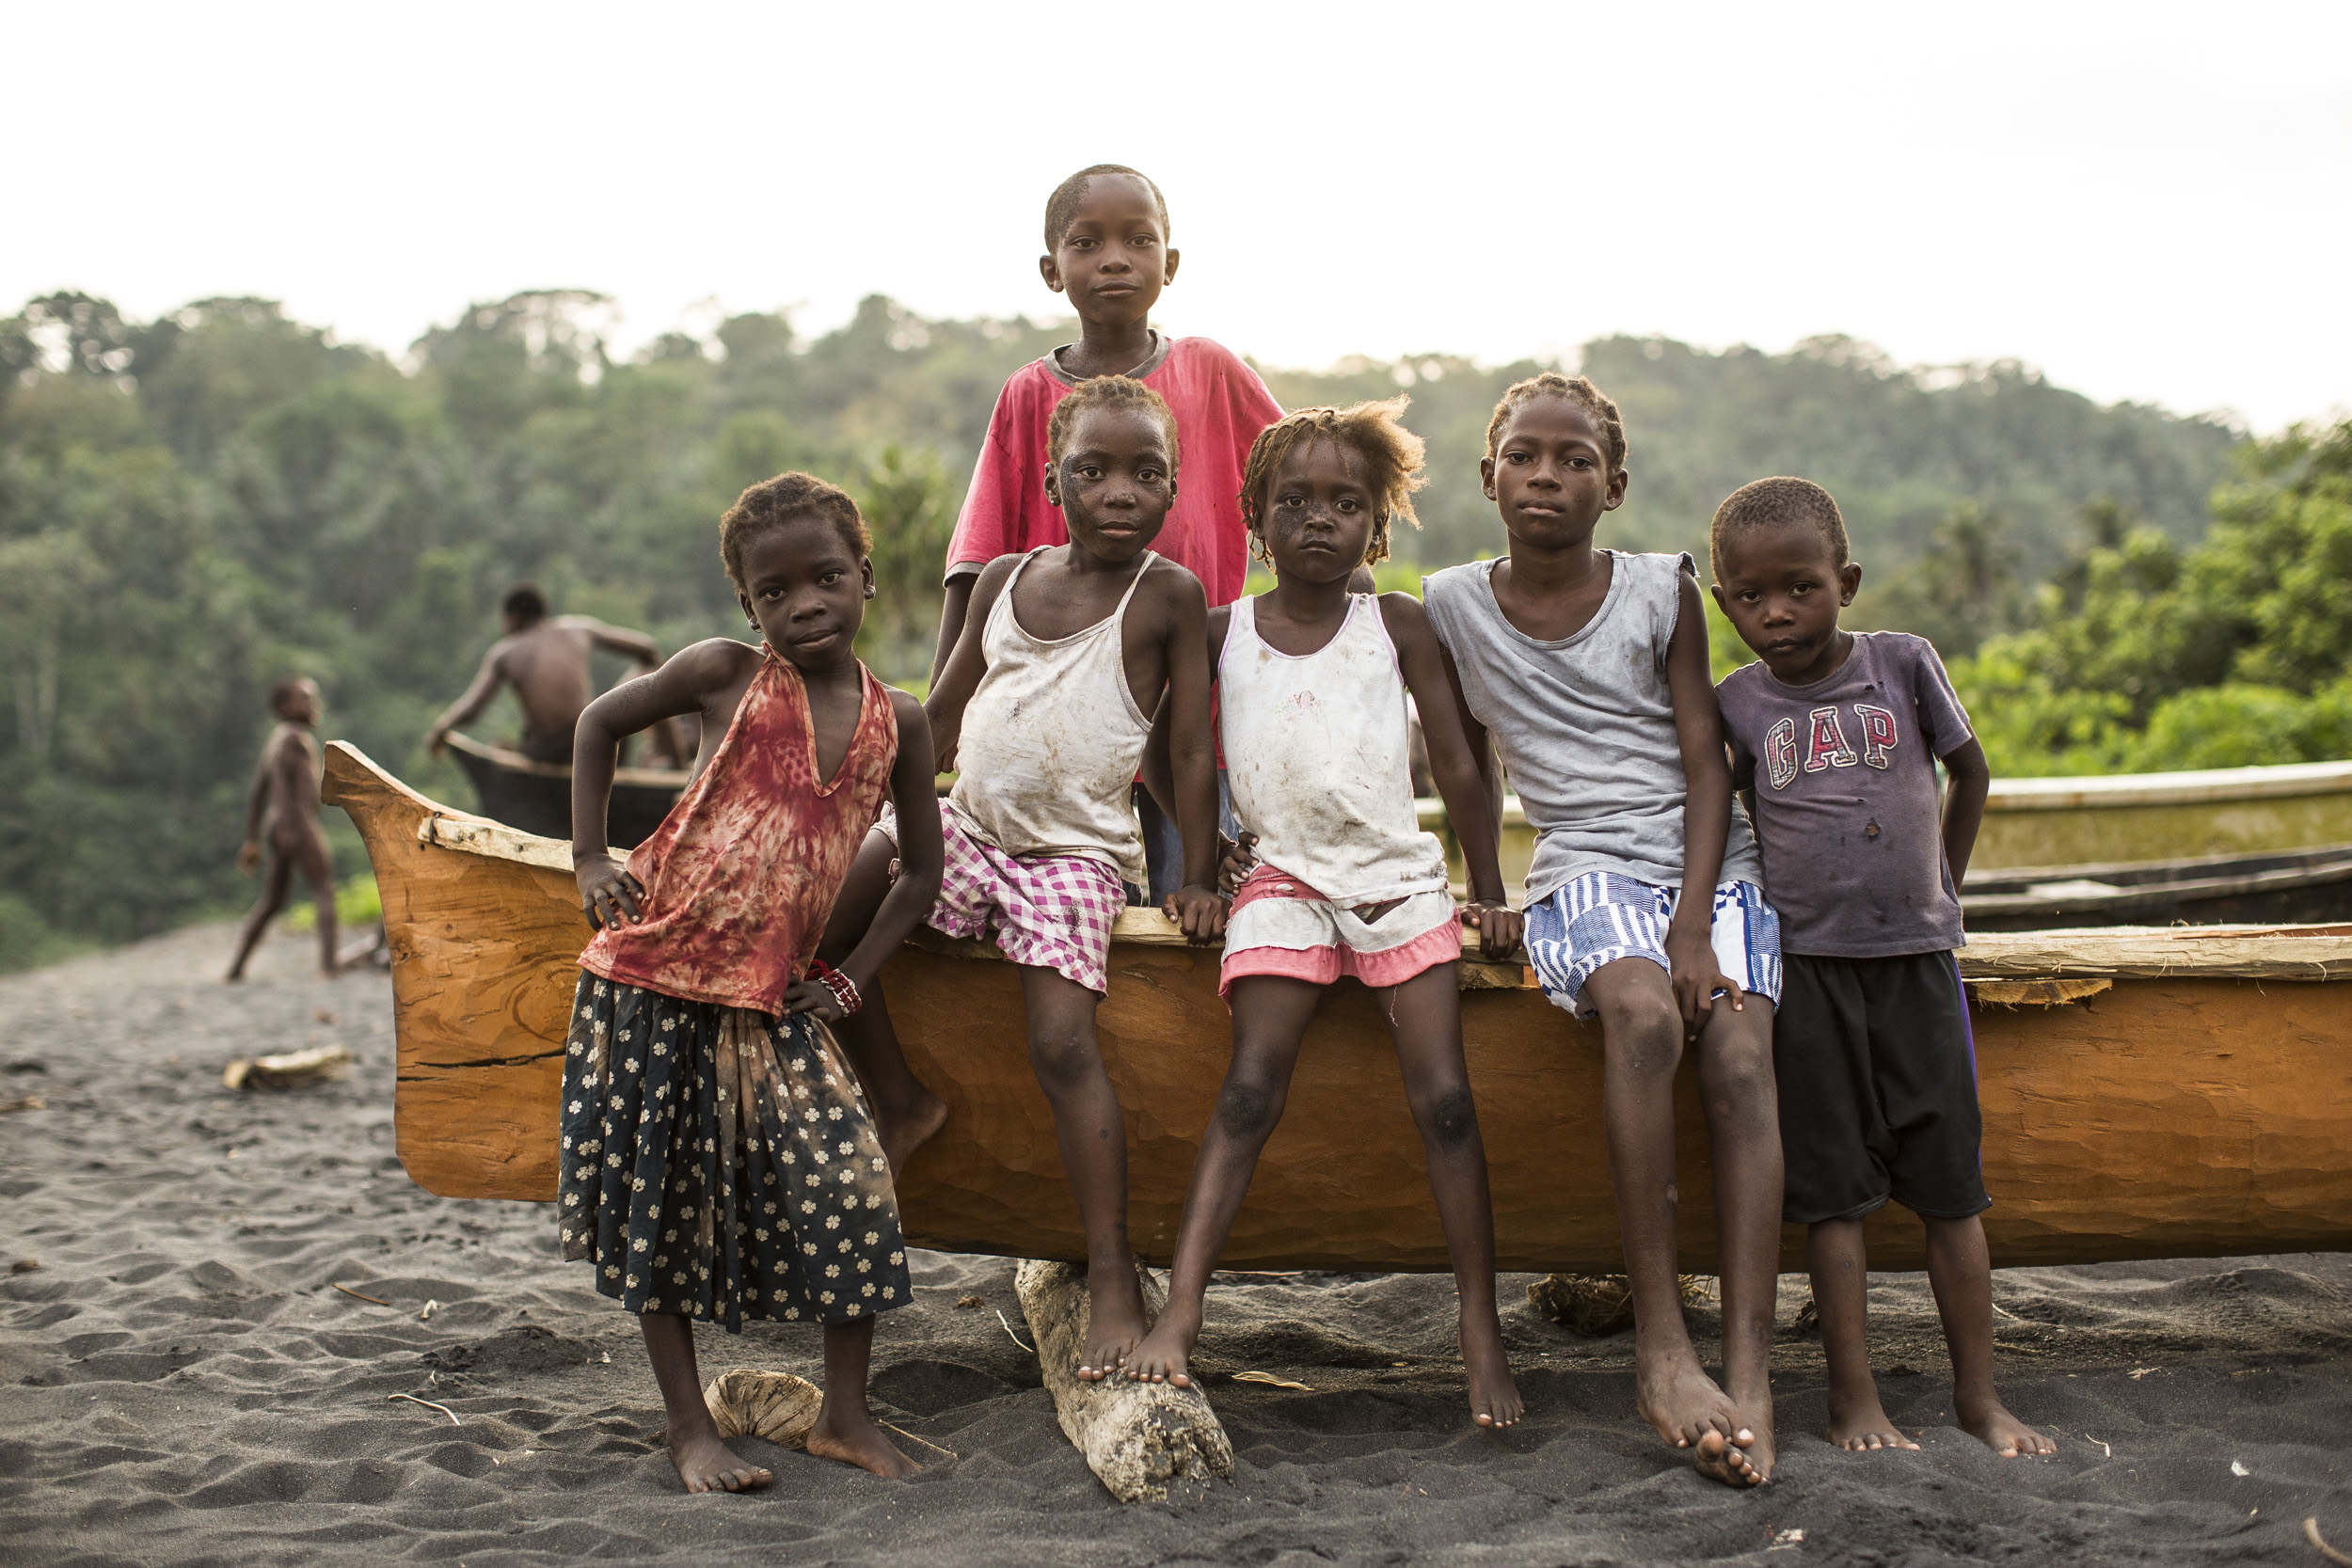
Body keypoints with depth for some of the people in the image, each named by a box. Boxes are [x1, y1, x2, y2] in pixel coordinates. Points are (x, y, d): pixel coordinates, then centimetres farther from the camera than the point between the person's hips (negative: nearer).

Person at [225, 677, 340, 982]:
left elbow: (256, 795, 25)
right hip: (299, 822, -9)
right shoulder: (290, 737, -4)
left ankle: (236, 966, 5)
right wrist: (288, 825, -27)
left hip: (273, 826, 9)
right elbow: (279, 776, -20)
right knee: (324, 888, -9)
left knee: (271, 900, 11)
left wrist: (252, 841, 25)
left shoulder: (272, 740, 24)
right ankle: (329, 962, -19)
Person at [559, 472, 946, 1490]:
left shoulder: (897, 721, 2)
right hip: (654, 980, -2)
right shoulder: (725, 676, -4)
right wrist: (591, 861, 3)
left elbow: (922, 870, 12)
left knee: (851, 1186, -7)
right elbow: (600, 723, 10)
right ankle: (690, 1428, 17)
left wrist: (851, 979, 4)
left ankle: (844, 1414, 10)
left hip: (774, 1000, 2)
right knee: (663, 1197, 3)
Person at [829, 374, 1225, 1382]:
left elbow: (1192, 747, -5)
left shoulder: (1167, 595, -5)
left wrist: (1198, 880, -7)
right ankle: (897, 1103, 5)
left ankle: (1111, 1275, -14)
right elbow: (941, 715, 16)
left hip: (1075, 854, -5)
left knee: (1063, 1041, -20)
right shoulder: (1005, 580, 8)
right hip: (966, 828, 5)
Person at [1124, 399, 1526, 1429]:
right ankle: (1179, 1315, -21)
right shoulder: (1222, 634, 7)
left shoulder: (1396, 625, 5)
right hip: (1283, 881, 0)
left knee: (1443, 1097, -10)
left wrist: (1490, 896, 6)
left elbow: (1456, 763, 8)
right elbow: (1158, 744, 20)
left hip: (1399, 877, 0)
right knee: (1251, 1087, -16)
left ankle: (1481, 1329, -3)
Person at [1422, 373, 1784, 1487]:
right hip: (1584, 868, -1)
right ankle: (1659, 1347, -33)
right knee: (1642, 1010, -35)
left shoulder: (1662, 591, 4)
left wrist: (1695, 927, -11)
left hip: (1711, 860, 1)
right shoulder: (1453, 606, 7)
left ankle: (1749, 1372, -32)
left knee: (1740, 1053, -27)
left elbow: (1706, 766, 0)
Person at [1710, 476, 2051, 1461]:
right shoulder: (1737, 704, 0)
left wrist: (1941, 888, 13)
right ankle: (1852, 1395, 9)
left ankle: (1978, 1391, 13)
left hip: (1917, 954, 1)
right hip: (1809, 964, 0)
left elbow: (1971, 770, 12)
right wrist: (1772, 902, 2)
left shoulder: (1903, 664, -1)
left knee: (1949, 1182, 4)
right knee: (1833, 1186, 2)